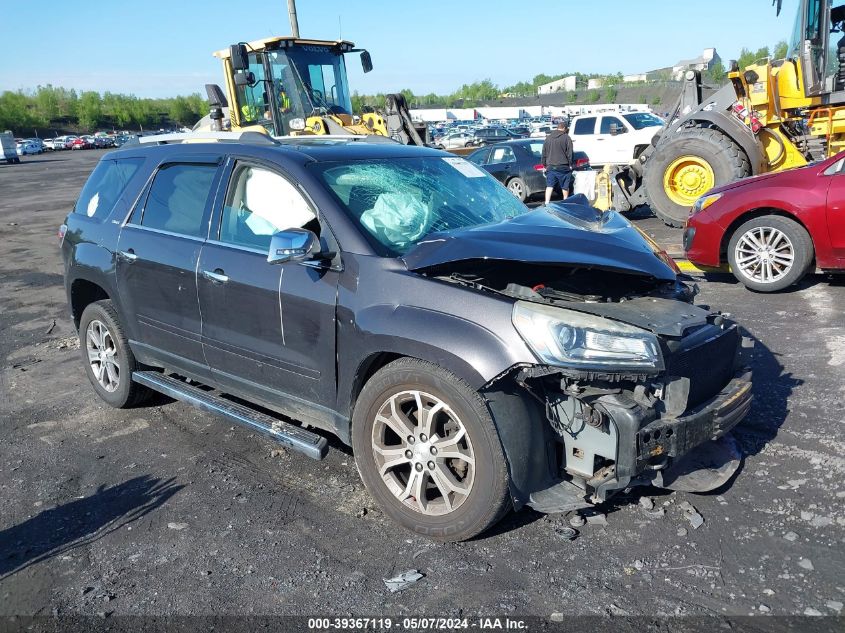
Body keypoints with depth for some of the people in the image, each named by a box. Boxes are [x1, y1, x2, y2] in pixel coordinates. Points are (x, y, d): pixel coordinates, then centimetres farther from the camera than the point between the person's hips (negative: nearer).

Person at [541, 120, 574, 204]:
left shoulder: (548, 138, 9)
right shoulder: (566, 138, -5)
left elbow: (544, 153, 12)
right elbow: (569, 153, -7)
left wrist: (544, 165, 18)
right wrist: (570, 164, 1)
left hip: (550, 167, 3)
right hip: (563, 167, -3)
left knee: (549, 186, 0)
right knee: (565, 186, 10)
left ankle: (547, 203, -12)